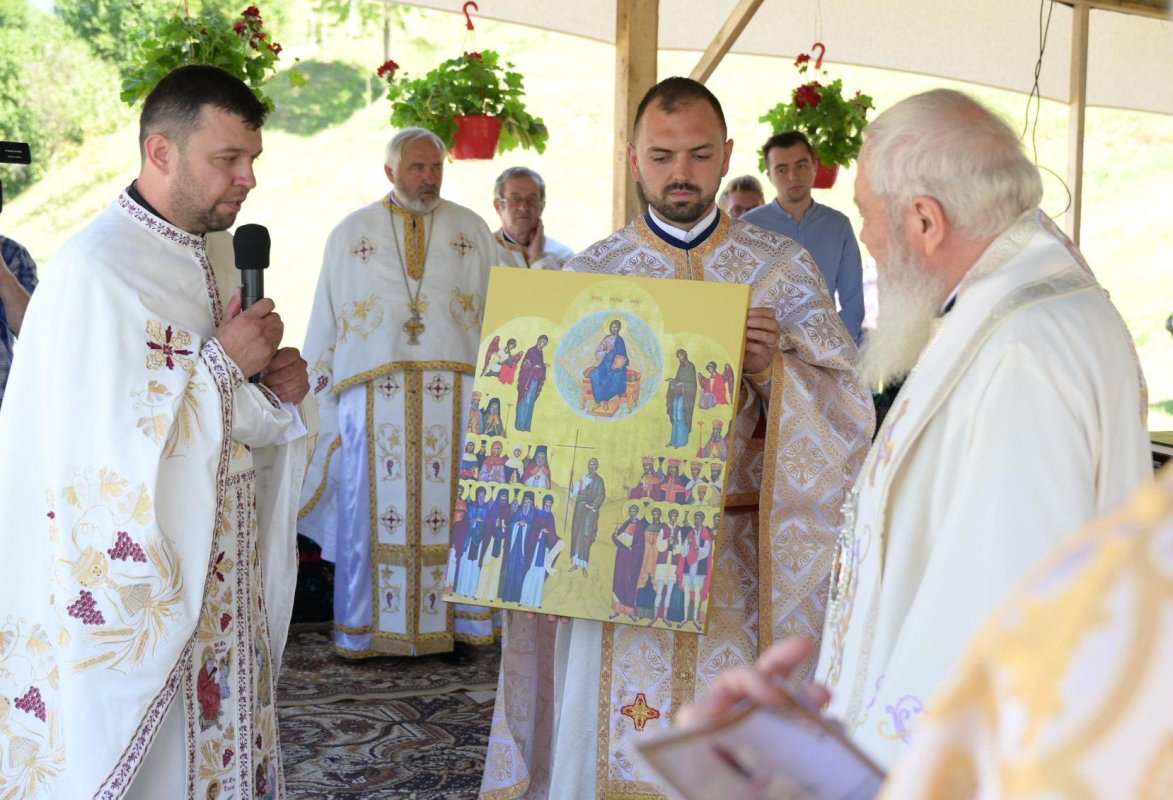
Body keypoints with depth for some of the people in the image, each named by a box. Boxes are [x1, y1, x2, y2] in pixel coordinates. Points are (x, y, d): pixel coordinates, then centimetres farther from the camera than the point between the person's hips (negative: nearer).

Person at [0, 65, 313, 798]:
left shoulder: (221, 254, 8)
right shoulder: (96, 270, -19)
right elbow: (106, 441, -23)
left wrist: (277, 391, -4)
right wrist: (221, 364, -19)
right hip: (134, 591, -7)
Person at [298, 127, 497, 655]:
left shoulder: (472, 231, 11)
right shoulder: (350, 234, 10)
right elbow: (325, 323, 12)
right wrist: (320, 389, 9)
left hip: (457, 397, 1)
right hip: (374, 395, 0)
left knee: (456, 508, 0)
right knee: (371, 511, 0)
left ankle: (459, 621, 10)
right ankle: (363, 630, 10)